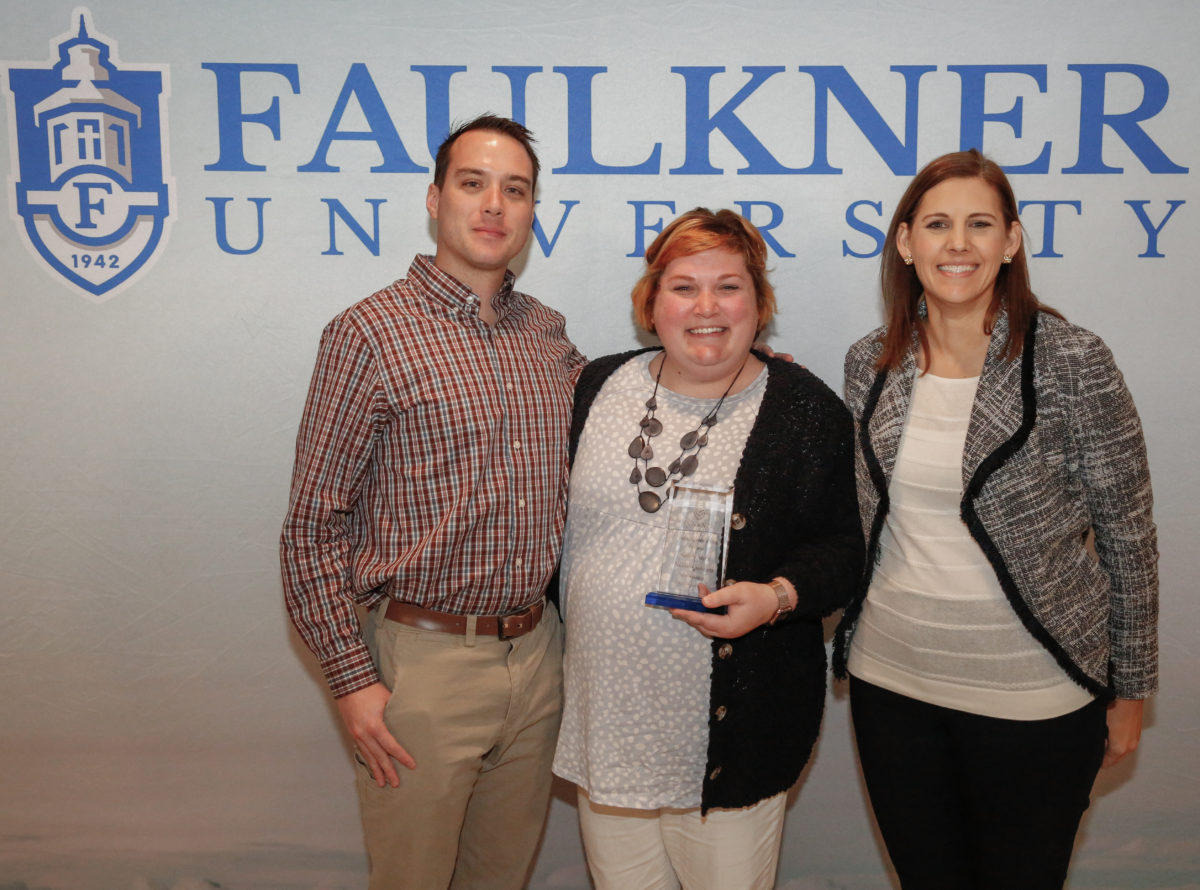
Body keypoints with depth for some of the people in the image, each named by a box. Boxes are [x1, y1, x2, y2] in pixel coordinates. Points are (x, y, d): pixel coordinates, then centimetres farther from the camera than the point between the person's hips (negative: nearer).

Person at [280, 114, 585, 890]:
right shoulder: (371, 333, -10)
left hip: (537, 652, 5)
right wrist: (352, 678, -12)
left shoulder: (549, 333, 7)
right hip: (424, 659, -5)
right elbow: (313, 526, -9)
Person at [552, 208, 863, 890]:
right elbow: (558, 519, 13)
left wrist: (779, 596, -21)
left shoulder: (807, 409, -4)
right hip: (605, 719, 3)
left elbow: (840, 546, -3)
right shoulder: (599, 387, 5)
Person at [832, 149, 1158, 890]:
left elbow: (1128, 534, -6)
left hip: (1032, 698, -3)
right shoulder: (870, 364, 0)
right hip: (892, 681, 4)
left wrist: (1130, 691, -1)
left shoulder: (1072, 363, -12)